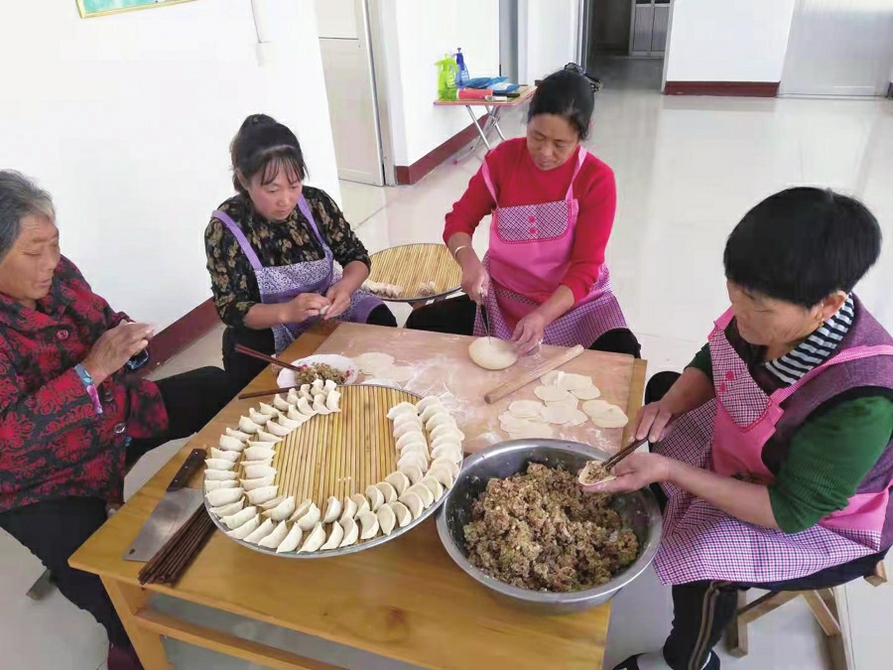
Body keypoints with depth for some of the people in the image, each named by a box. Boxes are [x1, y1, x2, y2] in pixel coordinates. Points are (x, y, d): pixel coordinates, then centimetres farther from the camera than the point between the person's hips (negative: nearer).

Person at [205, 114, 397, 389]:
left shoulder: (316, 202, -12)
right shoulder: (225, 229, -20)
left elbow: (356, 256, -4)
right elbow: (231, 309, -20)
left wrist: (344, 287, -28)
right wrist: (286, 312, -39)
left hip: (326, 308, 3)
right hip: (267, 330, -3)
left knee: (381, 322, -16)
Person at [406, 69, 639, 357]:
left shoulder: (598, 179, -14)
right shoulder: (504, 158, -7)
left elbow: (585, 269, -16)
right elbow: (459, 219, -4)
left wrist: (542, 317, -34)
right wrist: (470, 263, -27)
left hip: (575, 300, -2)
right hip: (502, 297, 2)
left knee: (622, 356, -30)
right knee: (421, 325, -17)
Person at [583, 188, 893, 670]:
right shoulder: (765, 308, -24)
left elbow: (791, 511, -31)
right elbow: (709, 365, -3)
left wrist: (670, 471, -36)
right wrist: (668, 405, -23)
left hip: (821, 523, -7)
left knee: (704, 559, -28)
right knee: (660, 385, 16)